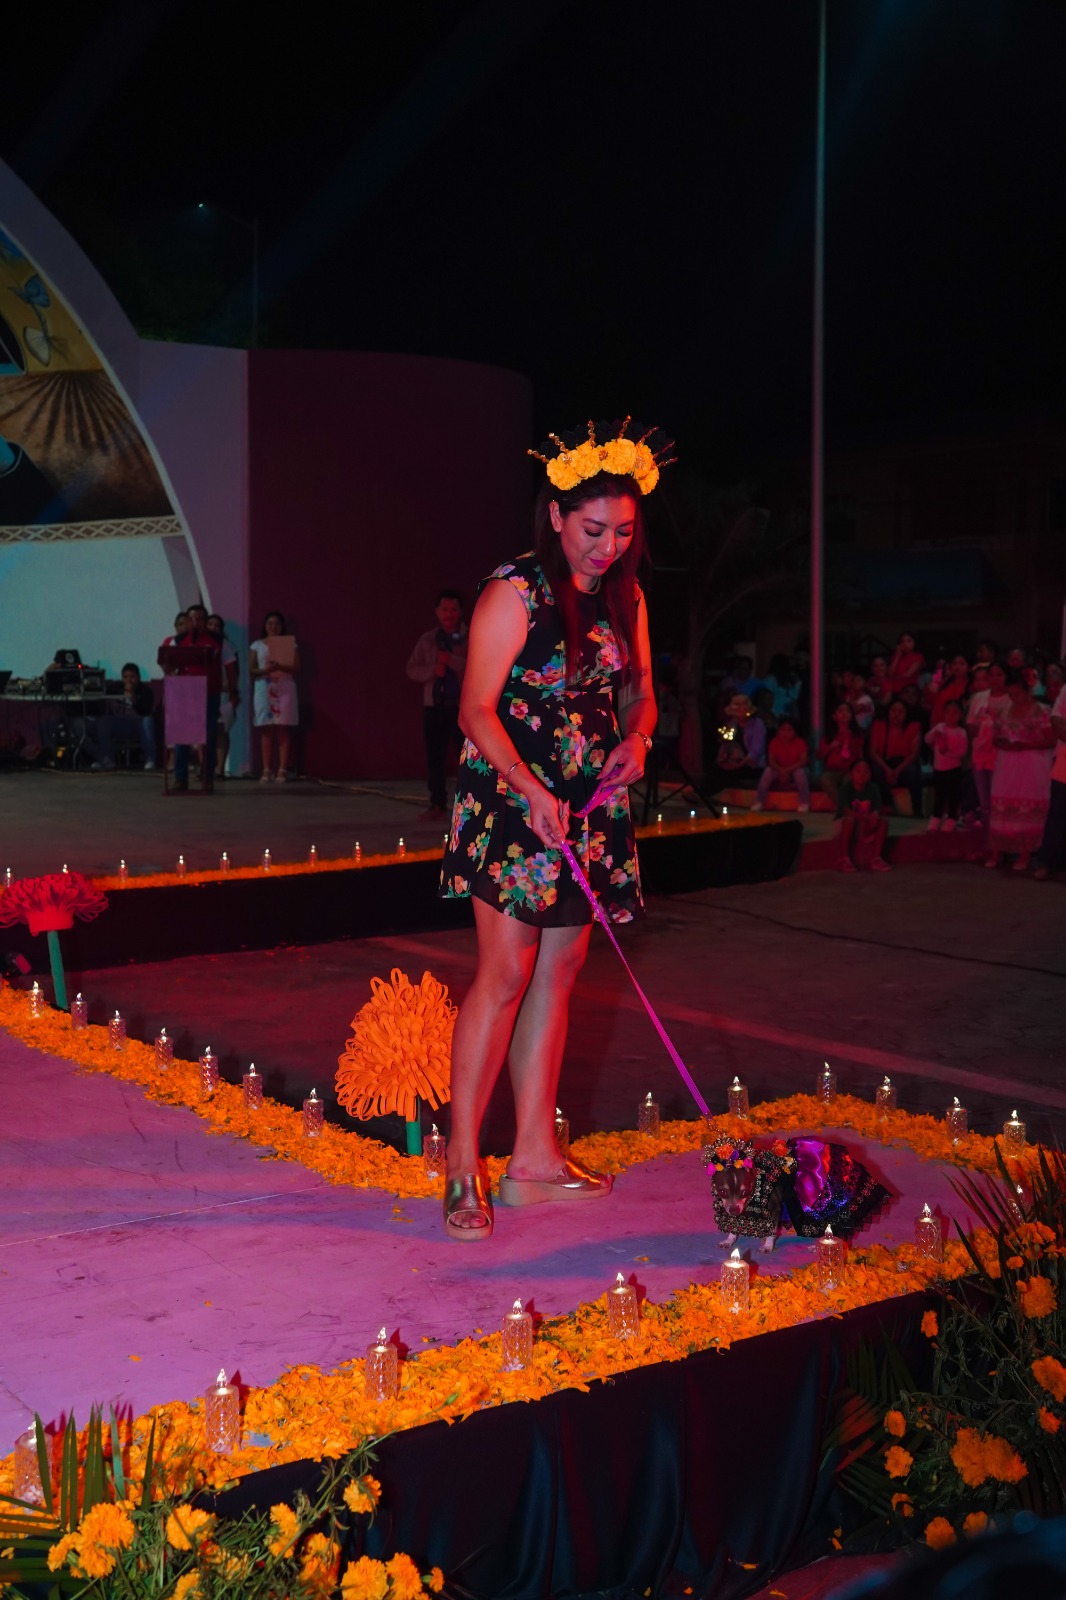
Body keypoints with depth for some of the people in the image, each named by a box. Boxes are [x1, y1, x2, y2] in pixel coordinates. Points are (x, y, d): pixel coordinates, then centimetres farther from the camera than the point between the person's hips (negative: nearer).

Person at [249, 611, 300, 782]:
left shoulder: (290, 644, 7)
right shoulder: (257, 645, 10)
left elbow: (296, 668, 0)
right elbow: (251, 670, 4)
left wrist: (280, 667, -17)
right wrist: (265, 670, -15)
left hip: (285, 688, -1)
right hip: (264, 688, 1)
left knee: (284, 729, -6)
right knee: (266, 730, -2)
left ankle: (282, 770, -7)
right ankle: (267, 770, -1)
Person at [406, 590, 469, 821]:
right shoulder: (427, 640, 11)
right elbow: (412, 670, 9)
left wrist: (452, 661, -20)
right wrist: (432, 671, -10)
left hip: (463, 706, -3)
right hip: (434, 705, 3)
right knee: (434, 757, 4)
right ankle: (437, 805, 11)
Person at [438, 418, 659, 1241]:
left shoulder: (625, 597, 9)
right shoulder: (515, 592, -11)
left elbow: (639, 691, 17)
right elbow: (477, 710, -13)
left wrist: (637, 738, -6)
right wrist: (532, 789, -26)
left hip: (591, 806, 7)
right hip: (513, 799, -7)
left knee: (559, 973, 8)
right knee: (506, 973, -10)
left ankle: (535, 1157, 16)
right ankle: (463, 1165, -2)